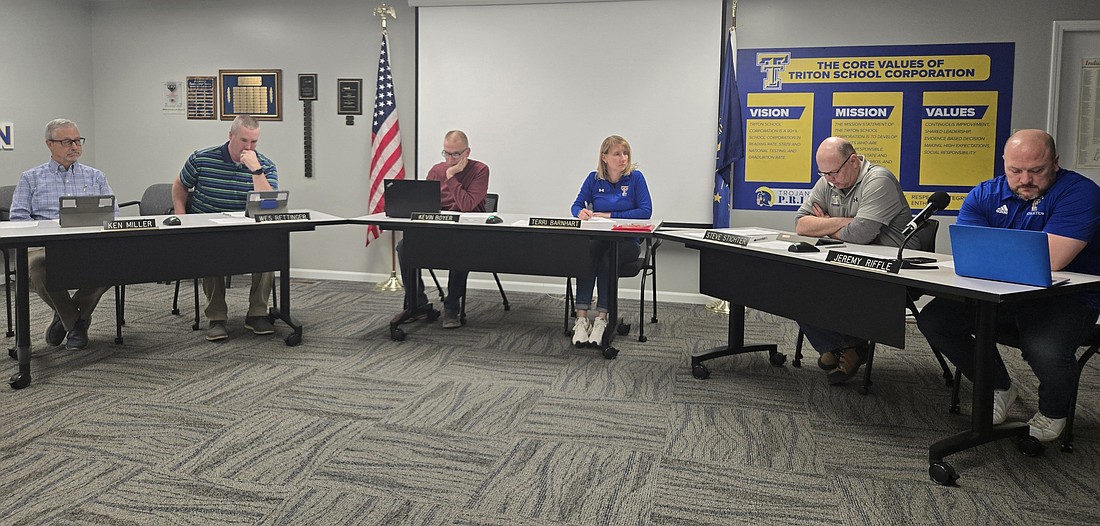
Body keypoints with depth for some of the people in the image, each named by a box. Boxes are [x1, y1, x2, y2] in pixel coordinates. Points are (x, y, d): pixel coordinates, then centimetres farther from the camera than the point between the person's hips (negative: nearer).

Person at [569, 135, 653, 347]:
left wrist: (610, 215, -11)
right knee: (586, 253, -33)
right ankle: (581, 319, -36)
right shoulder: (594, 179, 9)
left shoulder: (635, 177, 0)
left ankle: (601, 319, -29)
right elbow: (577, 205, 11)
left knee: (607, 258, -35)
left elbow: (645, 211, -9)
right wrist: (581, 212, -15)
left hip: (627, 240, -2)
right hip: (598, 238, 2)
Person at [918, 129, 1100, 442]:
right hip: (1001, 297, 6)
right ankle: (999, 388, 12)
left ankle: (1053, 412, 4)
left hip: (1066, 298, -5)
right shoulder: (985, 194, 2)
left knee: (1046, 352, -35)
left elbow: (1050, 260, -25)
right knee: (932, 319, -10)